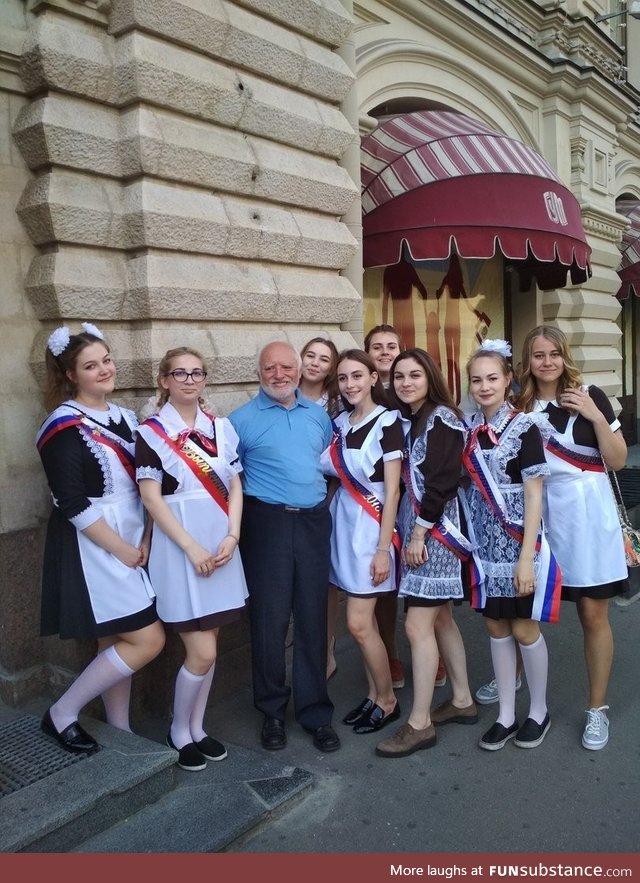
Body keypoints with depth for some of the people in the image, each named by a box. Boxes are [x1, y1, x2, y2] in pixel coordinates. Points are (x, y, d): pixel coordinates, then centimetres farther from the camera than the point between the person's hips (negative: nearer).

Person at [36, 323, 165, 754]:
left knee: (117, 643, 14)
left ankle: (120, 730, 28)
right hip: (93, 549, -7)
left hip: (133, 545, 7)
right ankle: (62, 714, 8)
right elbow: (74, 505, -18)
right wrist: (124, 551, -15)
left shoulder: (126, 418, 10)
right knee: (148, 640, -7)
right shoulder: (65, 427, -13)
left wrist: (145, 540, -3)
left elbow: (145, 485, 11)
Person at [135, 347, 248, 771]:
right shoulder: (151, 432, -6)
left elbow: (235, 486, 7)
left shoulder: (222, 427, 7)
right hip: (180, 549, -5)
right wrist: (192, 548, -14)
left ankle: (197, 727, 30)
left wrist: (231, 537, -6)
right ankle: (178, 732, 21)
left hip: (222, 547, 5)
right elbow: (151, 498, -11)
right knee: (202, 653, -3)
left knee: (208, 647, 12)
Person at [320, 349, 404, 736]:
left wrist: (383, 547, -15)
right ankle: (374, 695, 27)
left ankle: (388, 700, 16)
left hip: (371, 525, -6)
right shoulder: (339, 422, 9)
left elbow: (392, 490, -12)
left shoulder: (387, 421, -10)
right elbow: (336, 474, 12)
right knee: (365, 619, 12)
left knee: (358, 623, -4)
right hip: (343, 522, 6)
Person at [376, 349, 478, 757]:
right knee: (441, 619, 15)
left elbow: (443, 481, -18)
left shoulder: (443, 417, -11)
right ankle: (462, 701, 29)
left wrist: (419, 533, -18)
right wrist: (409, 531, 6)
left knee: (418, 625, -7)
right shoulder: (407, 420, 13)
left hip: (435, 530, -9)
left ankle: (420, 723, 3)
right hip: (415, 527, 9)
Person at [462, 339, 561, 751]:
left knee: (524, 628, 5)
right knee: (497, 627, 12)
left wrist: (527, 556, -17)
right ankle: (506, 715, 26)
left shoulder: (525, 427, -11)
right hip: (485, 543, 5)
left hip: (518, 542, -5)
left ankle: (539, 711, 27)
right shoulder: (470, 429, 5)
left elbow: (534, 496, -13)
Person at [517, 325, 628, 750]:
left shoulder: (590, 396, -5)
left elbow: (618, 461, -6)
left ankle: (598, 708, 19)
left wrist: (596, 417, -18)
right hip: (538, 514, 3)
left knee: (593, 614, 4)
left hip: (586, 512, -3)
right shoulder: (520, 407, 4)